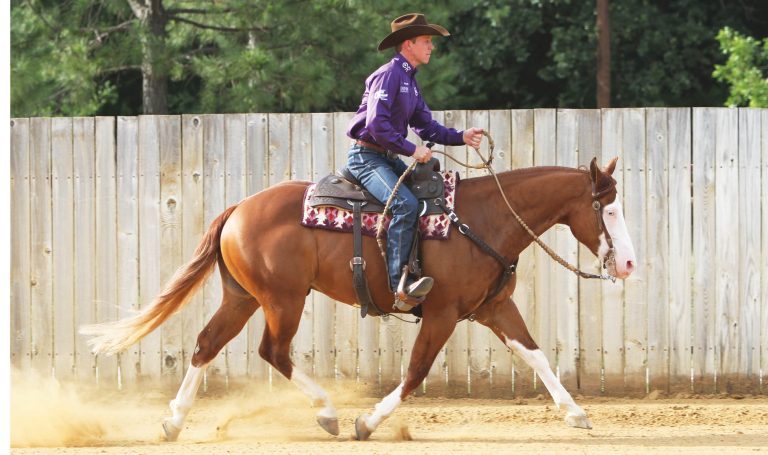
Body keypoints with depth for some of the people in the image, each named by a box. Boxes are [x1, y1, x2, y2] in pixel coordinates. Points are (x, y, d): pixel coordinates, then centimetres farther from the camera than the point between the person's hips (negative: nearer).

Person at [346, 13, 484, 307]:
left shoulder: (409, 81, 16)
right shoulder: (389, 75, -14)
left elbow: (425, 126, 14)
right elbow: (377, 123, -24)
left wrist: (461, 137, 0)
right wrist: (411, 150, -24)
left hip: (387, 158, 11)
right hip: (366, 157, -11)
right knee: (405, 204, -28)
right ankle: (399, 283, -31)